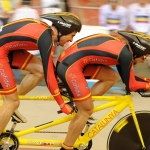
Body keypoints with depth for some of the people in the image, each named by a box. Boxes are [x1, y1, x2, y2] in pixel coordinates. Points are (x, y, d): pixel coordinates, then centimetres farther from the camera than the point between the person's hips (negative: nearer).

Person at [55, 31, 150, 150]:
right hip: (70, 66, -9)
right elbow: (131, 85, -5)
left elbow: (128, 78, 26)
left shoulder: (120, 46, 17)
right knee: (87, 110, 0)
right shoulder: (125, 53, -11)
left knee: (112, 77, 14)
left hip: (70, 60, 9)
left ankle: (79, 105, 17)